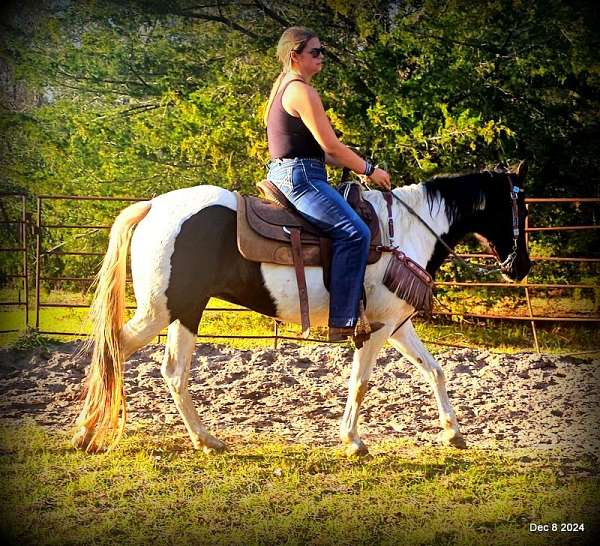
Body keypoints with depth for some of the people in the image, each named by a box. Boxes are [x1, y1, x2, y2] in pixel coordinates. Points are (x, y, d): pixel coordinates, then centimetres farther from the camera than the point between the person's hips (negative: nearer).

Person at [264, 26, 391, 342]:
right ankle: (342, 322, -28)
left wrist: (355, 168, 18)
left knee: (352, 230, 20)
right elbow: (330, 145, -14)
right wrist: (369, 170, -3)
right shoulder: (302, 91, -12)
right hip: (300, 177, -11)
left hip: (282, 174, 11)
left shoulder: (282, 88, 20)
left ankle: (347, 312, 22)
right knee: (354, 233, -23)